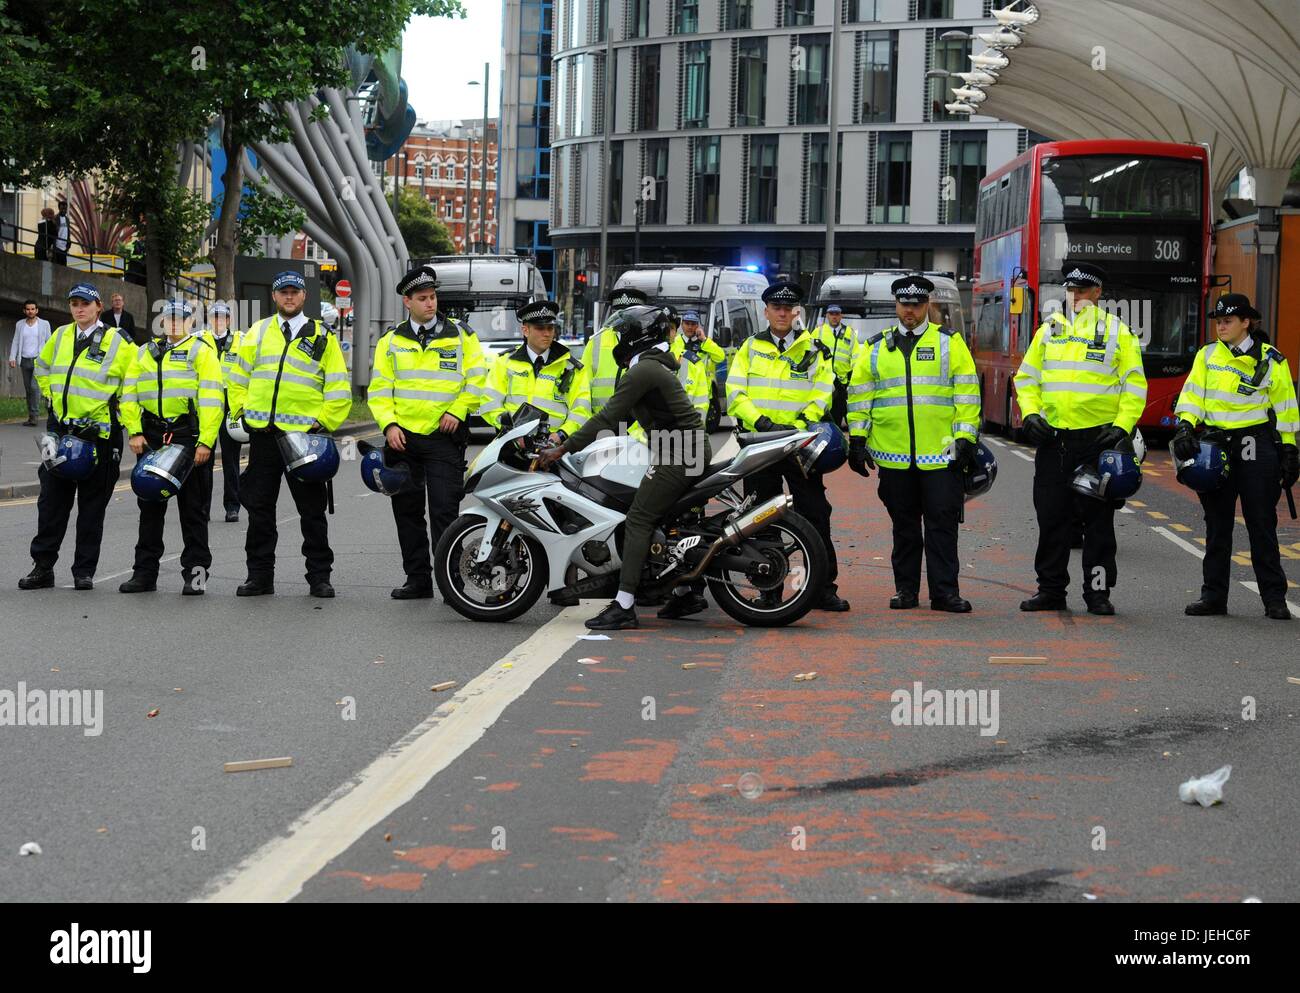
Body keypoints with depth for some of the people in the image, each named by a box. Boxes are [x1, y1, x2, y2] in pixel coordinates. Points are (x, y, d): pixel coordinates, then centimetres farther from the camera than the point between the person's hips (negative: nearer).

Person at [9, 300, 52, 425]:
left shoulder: (44, 324, 2)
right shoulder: (19, 325, 9)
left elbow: (49, 343, 3)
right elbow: (15, 342, 8)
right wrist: (12, 358, -4)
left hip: (38, 360, -4)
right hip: (25, 360, 4)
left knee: (34, 386, -18)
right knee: (28, 389, 5)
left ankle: (34, 416, -19)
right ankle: (31, 417, 9)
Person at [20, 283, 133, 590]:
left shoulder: (116, 342, -6)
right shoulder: (60, 337, 8)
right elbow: (43, 367, 27)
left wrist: (113, 405, -2)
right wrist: (52, 395, 16)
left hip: (99, 434, -4)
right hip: (60, 430, 4)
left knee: (92, 505, 3)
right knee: (51, 502, 5)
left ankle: (84, 571, 9)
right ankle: (42, 567, 11)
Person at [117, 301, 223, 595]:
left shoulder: (201, 350, 0)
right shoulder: (145, 353, 15)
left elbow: (211, 400, -8)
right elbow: (129, 394, 13)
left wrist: (205, 441, -16)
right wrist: (134, 432, 0)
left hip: (189, 435, -5)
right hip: (152, 437, 5)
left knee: (193, 509, 0)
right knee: (150, 507, 9)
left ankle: (196, 573, 6)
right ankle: (144, 572, 16)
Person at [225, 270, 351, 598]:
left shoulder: (322, 337, 5)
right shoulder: (256, 333, 11)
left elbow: (339, 389, 3)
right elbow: (237, 378, 17)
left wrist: (324, 422, -5)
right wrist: (240, 411, 5)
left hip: (304, 434, -2)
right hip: (262, 435, 2)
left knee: (312, 511, 2)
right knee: (259, 509, 6)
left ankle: (319, 576, 9)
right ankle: (259, 575, 13)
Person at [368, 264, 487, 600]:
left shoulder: (461, 336, 4)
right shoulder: (391, 341, 10)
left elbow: (477, 381, 4)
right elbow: (379, 389, 8)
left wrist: (457, 411, -9)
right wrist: (389, 425, -6)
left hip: (444, 437, -3)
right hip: (402, 437, 3)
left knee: (444, 512, -9)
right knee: (407, 512, 7)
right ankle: (418, 578, 15)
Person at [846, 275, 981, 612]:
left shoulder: (950, 343, 5)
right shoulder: (876, 347, 12)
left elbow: (967, 393, 2)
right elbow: (859, 393, 13)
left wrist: (965, 438, -5)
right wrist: (857, 439, 6)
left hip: (941, 455, -2)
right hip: (893, 455, 2)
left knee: (942, 523, -3)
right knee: (904, 525, 10)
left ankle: (945, 591, 0)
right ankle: (906, 589, 18)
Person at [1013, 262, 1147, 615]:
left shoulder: (1118, 333, 2)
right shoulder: (1049, 331, 11)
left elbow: (1135, 384, 0)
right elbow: (1026, 377, 15)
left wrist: (1122, 427, -11)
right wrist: (1030, 414, 0)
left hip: (1098, 439, -3)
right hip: (1053, 439, 3)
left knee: (1098, 519, 1)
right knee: (1051, 517, 6)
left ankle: (1098, 591, 7)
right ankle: (1050, 589, 15)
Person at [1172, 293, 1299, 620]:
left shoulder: (1270, 360, 1)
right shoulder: (1207, 356, 10)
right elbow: (1192, 394, 4)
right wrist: (1185, 427, -13)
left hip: (1256, 447, -3)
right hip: (1215, 444, 3)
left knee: (1262, 525, -1)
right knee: (1217, 526, 7)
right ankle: (1213, 596, 12)